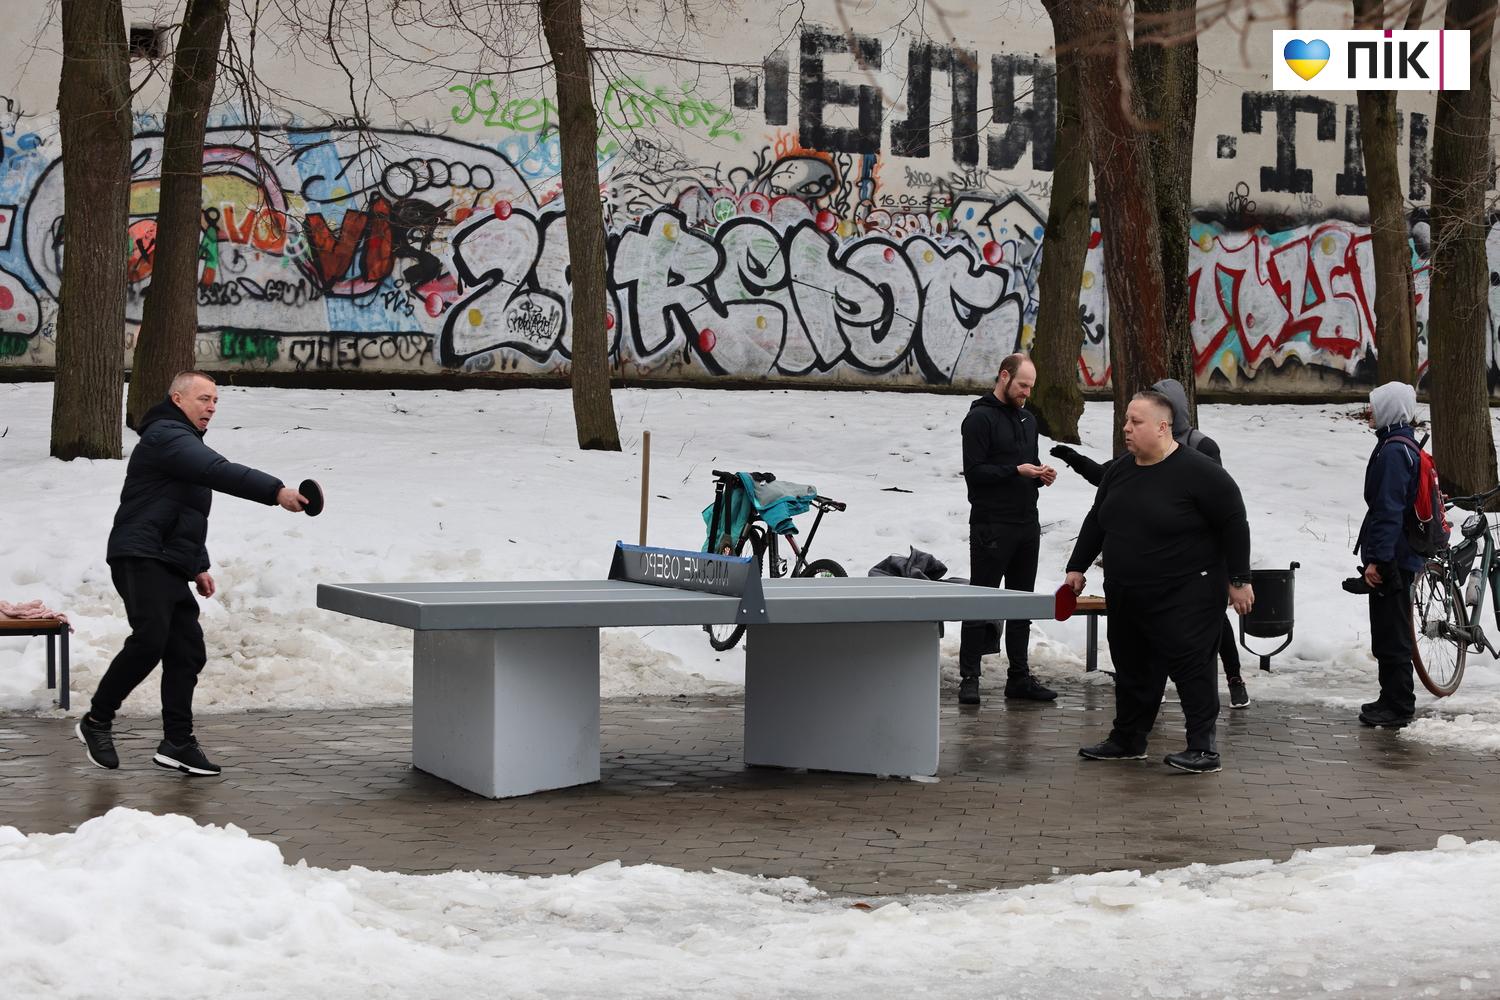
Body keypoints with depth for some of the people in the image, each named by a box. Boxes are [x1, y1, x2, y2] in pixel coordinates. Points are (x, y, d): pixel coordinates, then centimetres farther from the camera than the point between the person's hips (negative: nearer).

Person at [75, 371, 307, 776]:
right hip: (141, 559, -10)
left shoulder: (185, 440, 24)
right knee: (150, 640, -20)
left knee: (187, 650, 3)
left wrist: (199, 566, 23)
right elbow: (220, 472, -25)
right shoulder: (166, 436, -10)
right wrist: (276, 491, -30)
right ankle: (97, 720, -6)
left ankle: (177, 743, 6)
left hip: (170, 567, 10)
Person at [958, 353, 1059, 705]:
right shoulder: (980, 418, -8)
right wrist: (1017, 471, -21)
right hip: (991, 527, -8)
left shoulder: (1027, 419, 17)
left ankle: (1019, 677, 16)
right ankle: (969, 679, 0)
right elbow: (974, 471, -14)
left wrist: (1042, 475, 4)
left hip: (1027, 525, 8)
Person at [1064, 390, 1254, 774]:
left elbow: (1234, 524, -11)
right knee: (1132, 670, 14)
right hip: (1125, 596, 8)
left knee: (1191, 667, -9)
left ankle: (1203, 748, -6)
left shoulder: (1198, 472, -14)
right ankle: (1127, 740, 26)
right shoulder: (1119, 471, 9)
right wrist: (1077, 567, 18)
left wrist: (1239, 579, -10)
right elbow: (1096, 522, 20)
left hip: (1186, 597, -7)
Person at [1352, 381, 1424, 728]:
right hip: (1398, 556, 10)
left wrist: (1378, 559, -22)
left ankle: (1398, 706, 1)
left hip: (1391, 559, -10)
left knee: (1391, 634, -4)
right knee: (1388, 633, 16)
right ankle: (1393, 699, 24)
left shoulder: (1393, 452, -18)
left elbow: (1389, 510, -22)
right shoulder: (1403, 446, 15)